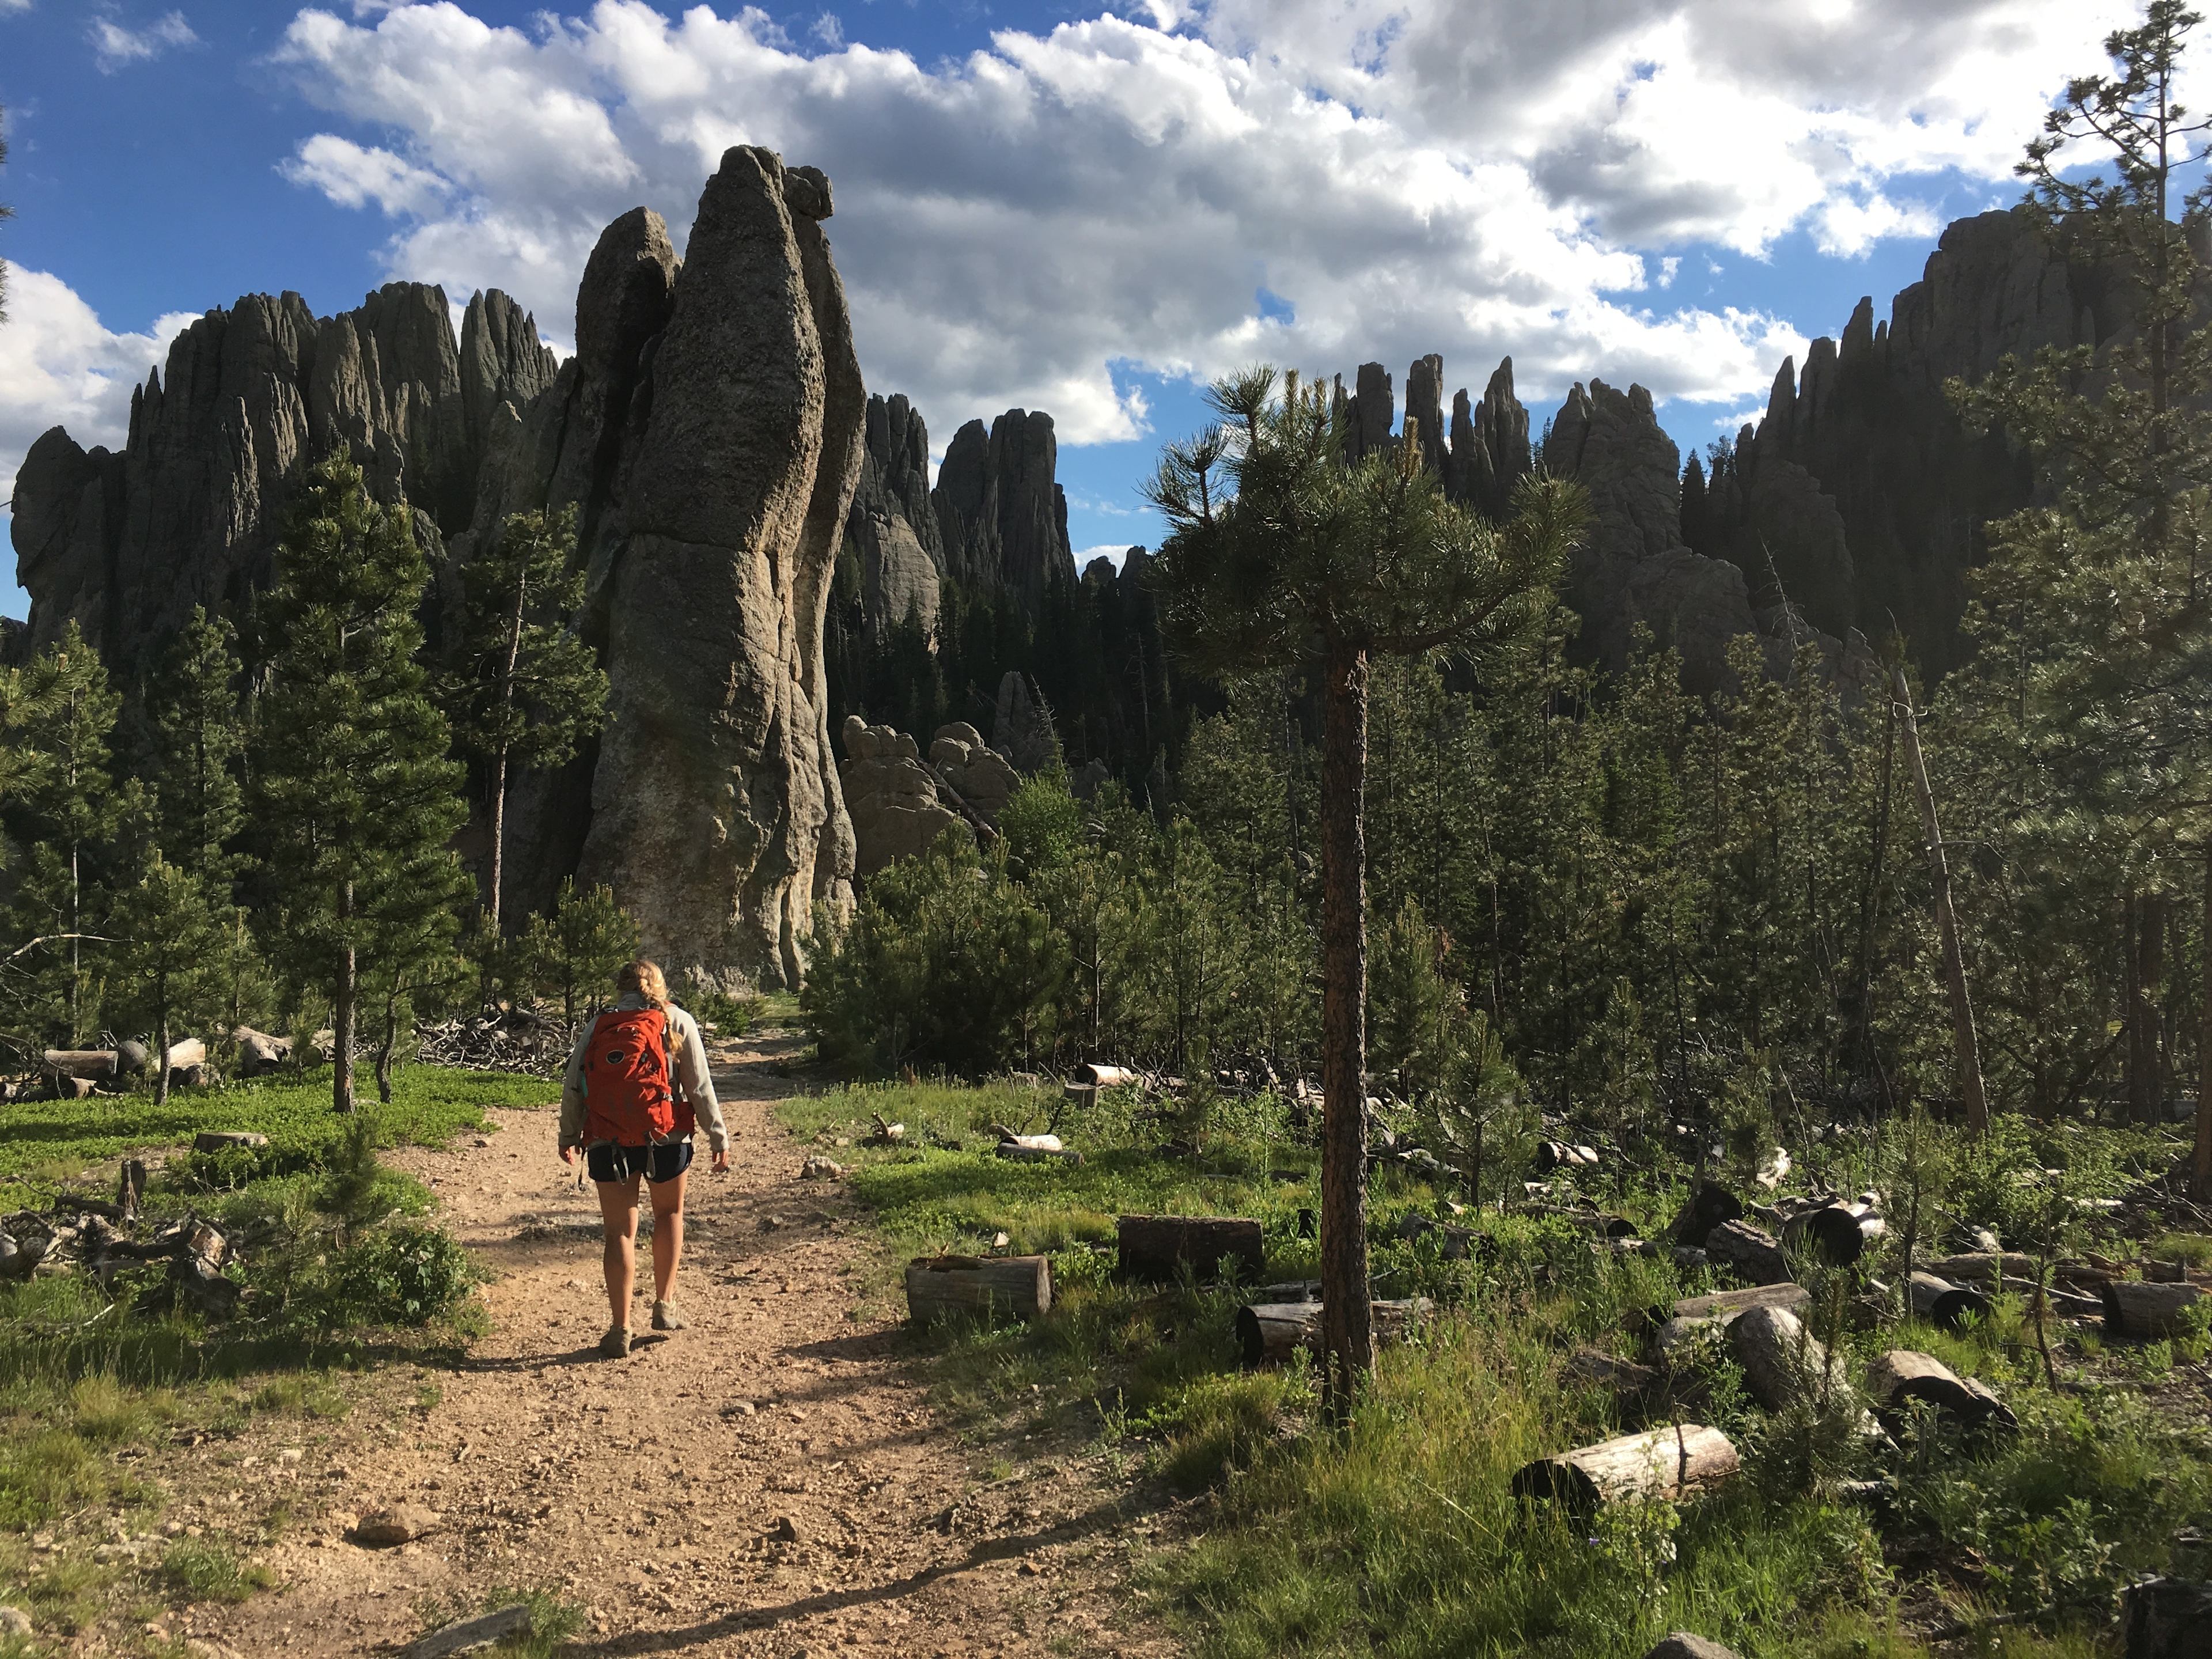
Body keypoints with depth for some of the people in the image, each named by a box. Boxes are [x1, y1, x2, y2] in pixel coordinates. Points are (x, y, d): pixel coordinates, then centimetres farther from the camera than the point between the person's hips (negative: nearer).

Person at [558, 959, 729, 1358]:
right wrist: (719, 1138, 2)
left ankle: (620, 1330, 8)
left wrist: (569, 1137, 21)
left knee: (620, 1232, 9)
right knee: (669, 1213, 23)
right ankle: (664, 1305, 22)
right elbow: (699, 1086, -2)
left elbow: (573, 1087, 7)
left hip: (607, 1144, 1)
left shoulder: (597, 1027, 8)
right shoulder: (677, 1022, 3)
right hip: (664, 1138, -1)